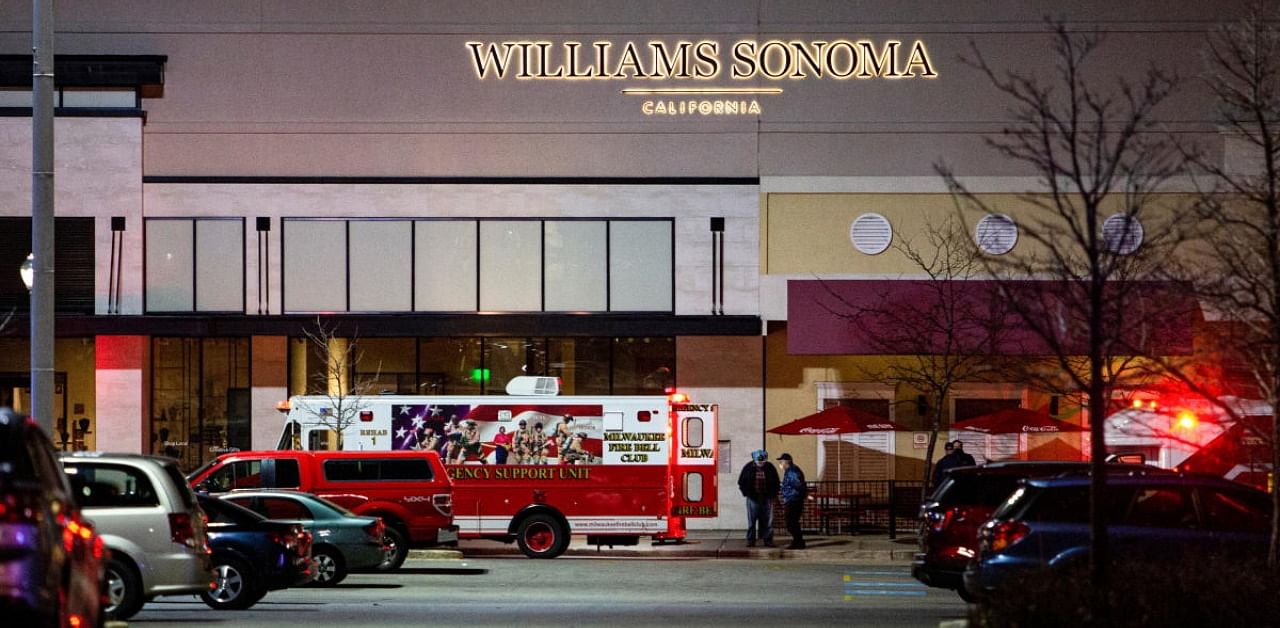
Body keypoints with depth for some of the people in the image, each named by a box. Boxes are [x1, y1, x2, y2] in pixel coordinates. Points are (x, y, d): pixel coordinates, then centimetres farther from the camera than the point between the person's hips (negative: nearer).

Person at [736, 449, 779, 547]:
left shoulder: (770, 468, 2)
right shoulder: (748, 468, -1)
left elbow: (776, 483, 11)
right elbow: (741, 482, 6)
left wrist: (772, 494, 2)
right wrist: (746, 494, -2)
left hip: (767, 499, 1)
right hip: (753, 498, -1)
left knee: (768, 521, 1)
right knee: (751, 521, 1)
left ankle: (768, 540, 7)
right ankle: (750, 540, 7)